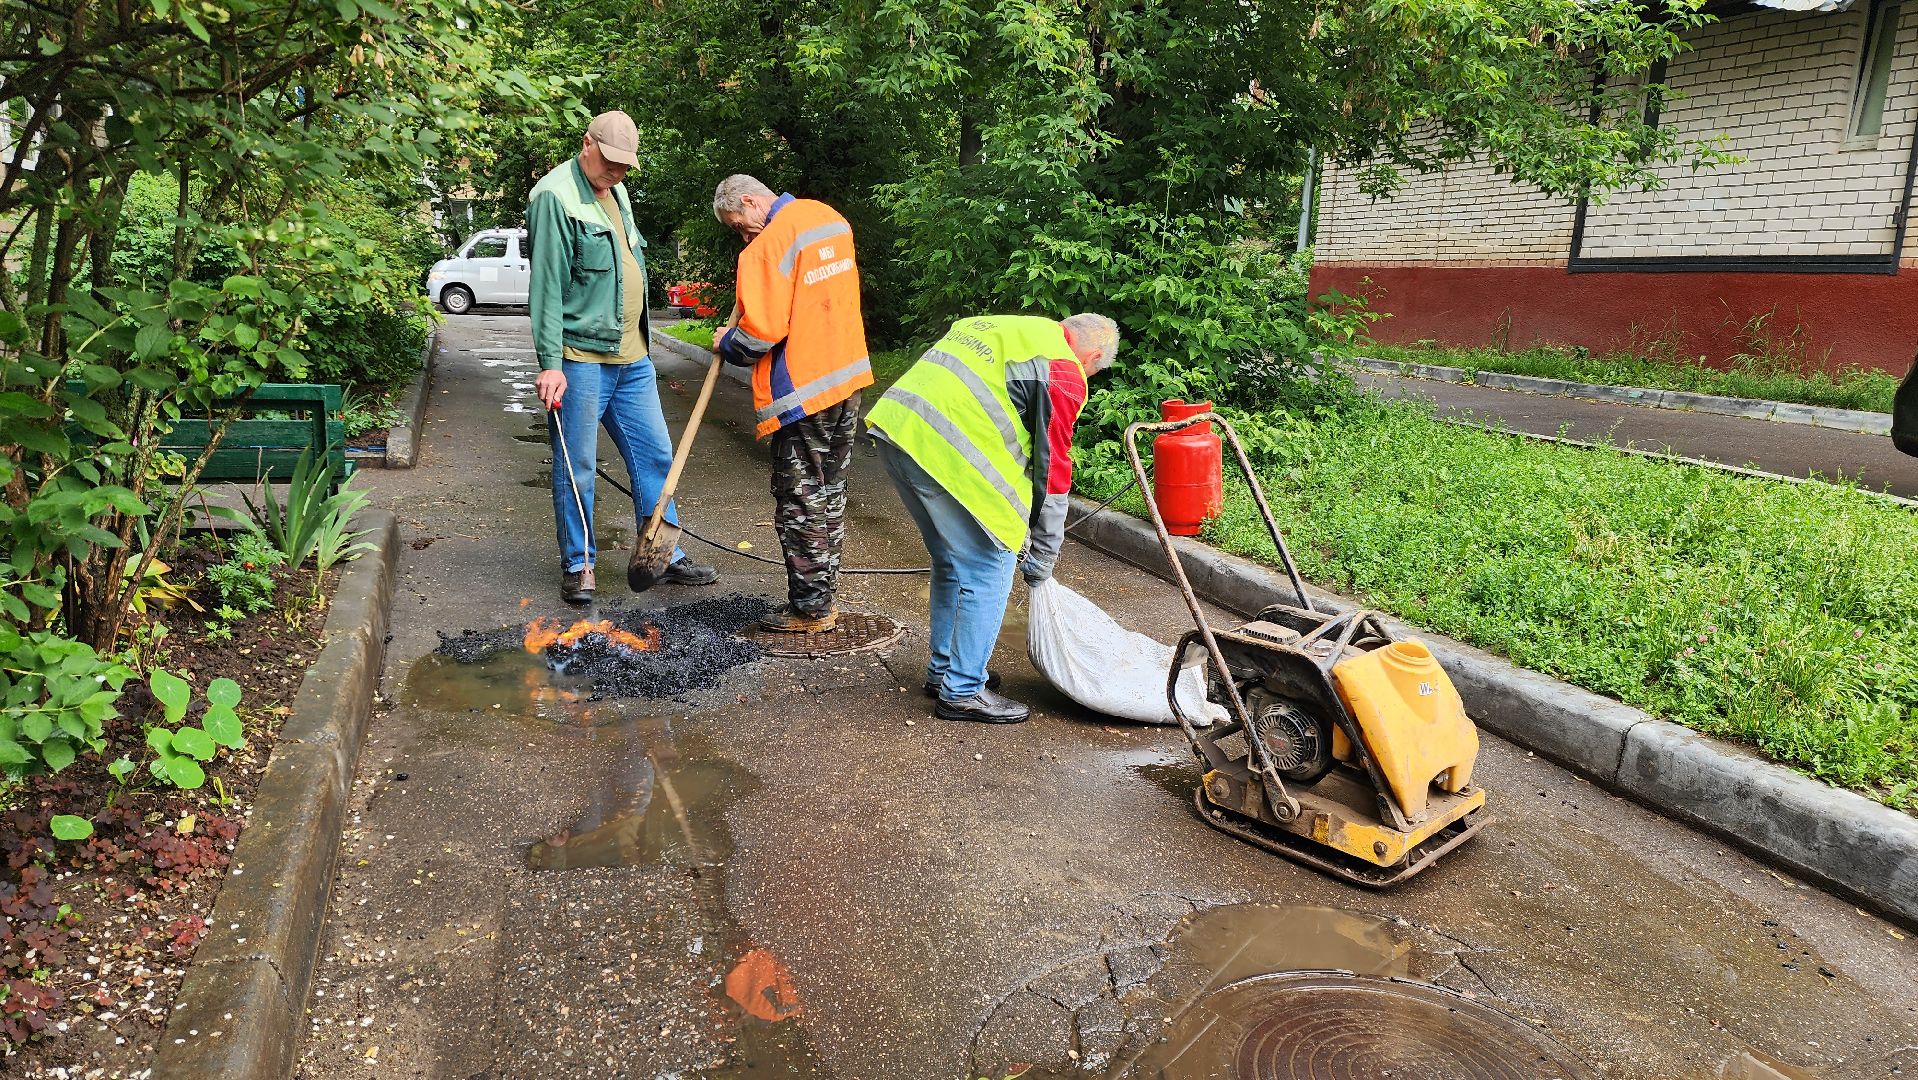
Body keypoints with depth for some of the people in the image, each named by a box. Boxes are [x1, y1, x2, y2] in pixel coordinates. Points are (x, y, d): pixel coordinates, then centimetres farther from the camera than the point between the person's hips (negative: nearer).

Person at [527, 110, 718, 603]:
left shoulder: (617, 191, 16)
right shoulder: (555, 196, -10)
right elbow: (547, 285, -15)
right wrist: (550, 363, -19)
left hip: (633, 358, 8)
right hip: (580, 359, -8)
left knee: (655, 454, 10)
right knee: (575, 466, 2)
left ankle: (664, 554, 20)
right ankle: (578, 564, 14)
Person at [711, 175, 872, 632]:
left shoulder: (769, 246, -16)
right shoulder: (831, 218, 10)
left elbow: (761, 332, -20)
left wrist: (727, 344, 0)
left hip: (802, 393, -8)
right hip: (848, 379, 8)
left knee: (801, 503, 2)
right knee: (829, 496, 16)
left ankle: (810, 610, 10)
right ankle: (823, 598, 25)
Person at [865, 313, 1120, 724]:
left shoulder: (1010, 327, 26)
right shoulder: (1062, 371, 0)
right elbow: (1052, 468, 2)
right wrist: (1041, 558, 12)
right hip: (944, 452, -9)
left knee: (951, 564, 22)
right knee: (988, 574, 3)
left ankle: (943, 669, 34)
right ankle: (962, 692, 11)